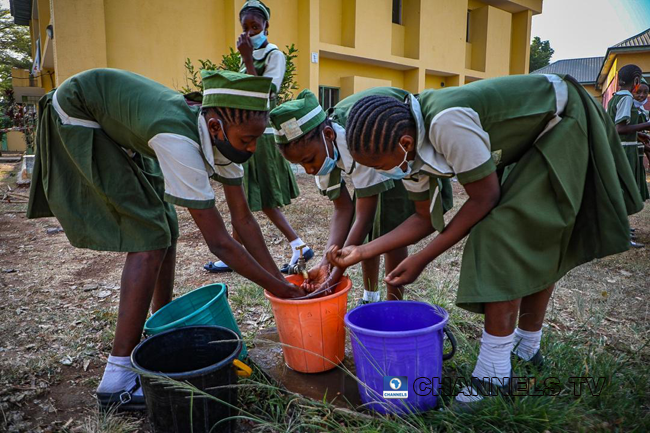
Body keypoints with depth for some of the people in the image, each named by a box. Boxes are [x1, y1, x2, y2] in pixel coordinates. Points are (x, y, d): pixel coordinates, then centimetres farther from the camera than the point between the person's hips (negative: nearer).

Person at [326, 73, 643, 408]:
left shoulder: (446, 122, -38)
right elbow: (424, 219, -3)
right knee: (538, 241, 14)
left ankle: (494, 373, -12)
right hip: (534, 140, 9)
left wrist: (421, 260, -24)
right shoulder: (411, 140, -11)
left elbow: (485, 198, -28)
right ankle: (528, 346, 29)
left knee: (503, 233, -18)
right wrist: (362, 252, -11)